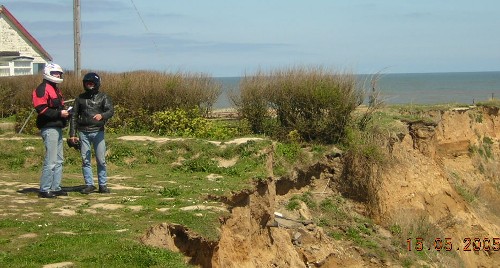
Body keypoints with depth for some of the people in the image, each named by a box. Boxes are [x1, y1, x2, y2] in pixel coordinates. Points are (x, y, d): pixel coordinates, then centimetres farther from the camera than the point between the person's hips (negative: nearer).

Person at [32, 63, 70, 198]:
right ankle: (44, 190, -5)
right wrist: (59, 113, -20)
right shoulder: (43, 89, -10)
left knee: (59, 160, 14)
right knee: (51, 161, -11)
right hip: (49, 129, -11)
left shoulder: (55, 89, 21)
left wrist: (65, 112, 7)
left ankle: (55, 188, 20)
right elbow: (41, 109, -19)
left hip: (57, 128, 11)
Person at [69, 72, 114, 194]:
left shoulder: (103, 97, 5)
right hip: (83, 133, 2)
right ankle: (89, 184, 10)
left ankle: (103, 185, 6)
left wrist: (102, 115, -31)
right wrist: (72, 134, 7)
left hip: (98, 132, -2)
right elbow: (74, 116, 13)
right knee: (85, 160, 3)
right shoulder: (80, 98, 11)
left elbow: (110, 111, -9)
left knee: (101, 160, -2)